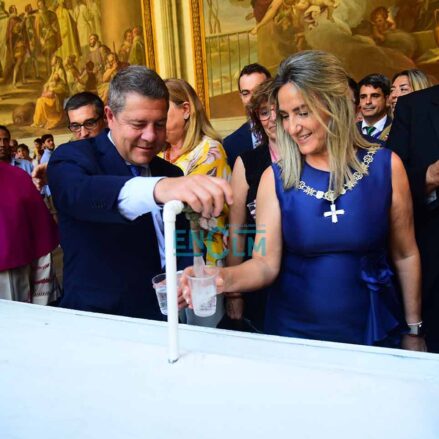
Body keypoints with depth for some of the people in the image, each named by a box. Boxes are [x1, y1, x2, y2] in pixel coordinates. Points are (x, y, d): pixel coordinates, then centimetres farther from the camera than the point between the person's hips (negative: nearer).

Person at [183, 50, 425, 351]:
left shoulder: (385, 166, -8)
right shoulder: (276, 178, -9)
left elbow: (405, 255, 0)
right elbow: (266, 263, -12)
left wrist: (413, 331, 4)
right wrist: (224, 278, -32)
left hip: (372, 332, 1)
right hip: (294, 332, 0)